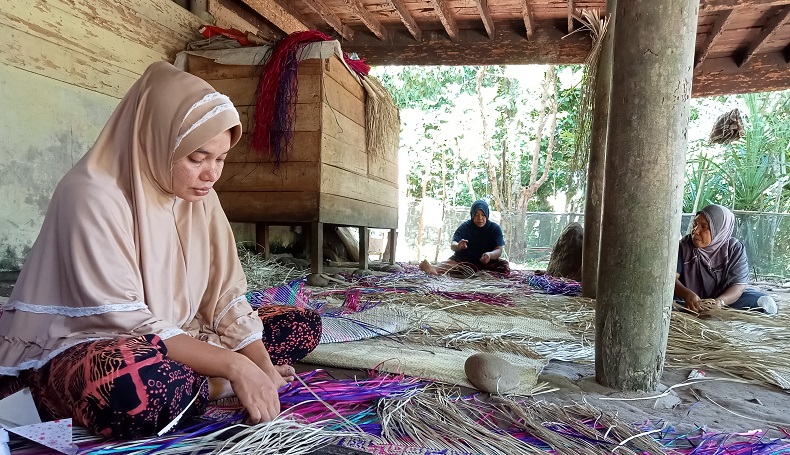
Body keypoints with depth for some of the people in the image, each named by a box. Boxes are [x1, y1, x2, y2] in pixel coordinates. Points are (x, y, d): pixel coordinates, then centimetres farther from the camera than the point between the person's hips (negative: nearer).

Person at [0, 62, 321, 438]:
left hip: (171, 340, 8)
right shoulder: (92, 196, -22)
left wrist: (264, 368, -16)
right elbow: (128, 323, -26)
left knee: (303, 326, -1)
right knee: (150, 385, -43)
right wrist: (233, 366, -28)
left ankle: (183, 384, -11)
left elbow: (225, 296, -4)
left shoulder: (199, 195, -1)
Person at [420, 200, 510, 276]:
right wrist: (458, 246, -41)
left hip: (486, 262, 0)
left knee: (504, 265, -29)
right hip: (464, 260, 0)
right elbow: (453, 244, -14)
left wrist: (490, 255, -37)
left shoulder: (495, 228, -3)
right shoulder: (465, 226, -3)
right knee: (451, 262, -30)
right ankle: (434, 269, -62)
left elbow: (499, 250, -12)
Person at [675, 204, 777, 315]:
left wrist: (720, 301, -36)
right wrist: (687, 294, -40)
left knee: (766, 303, -19)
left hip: (724, 298, 1)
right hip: (687, 300, -1)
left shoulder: (735, 249, -7)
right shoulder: (684, 246, -8)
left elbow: (738, 285, -15)